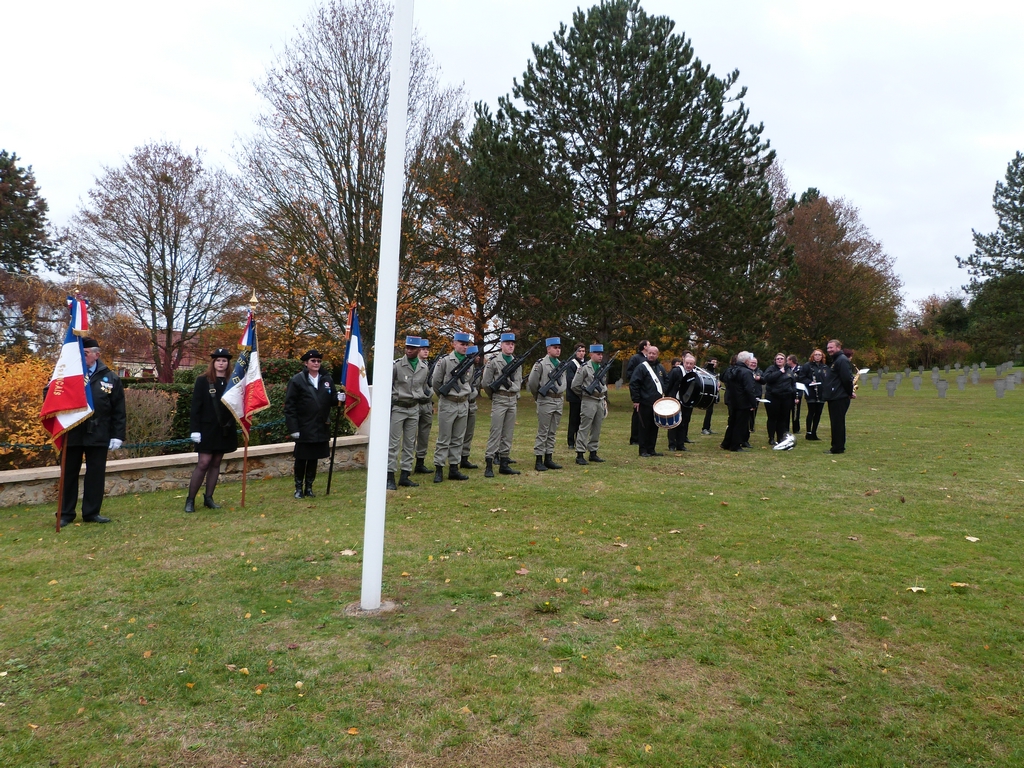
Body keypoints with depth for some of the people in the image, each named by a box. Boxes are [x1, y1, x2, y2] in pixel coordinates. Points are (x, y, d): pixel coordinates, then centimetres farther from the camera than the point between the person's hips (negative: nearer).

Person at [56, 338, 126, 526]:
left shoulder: (110, 378, 3)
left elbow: (119, 411, 3)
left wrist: (117, 435, -3)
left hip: (98, 436, 0)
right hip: (72, 434, 0)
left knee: (96, 474, 7)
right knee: (69, 474, 9)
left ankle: (92, 512, 17)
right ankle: (66, 513, 18)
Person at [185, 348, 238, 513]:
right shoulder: (203, 381, -2)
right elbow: (196, 407, -6)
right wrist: (195, 429, -12)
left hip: (225, 430, 4)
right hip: (207, 429, -4)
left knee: (216, 463, 9)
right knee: (204, 463, -7)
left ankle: (208, 498, 18)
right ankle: (190, 500, 4)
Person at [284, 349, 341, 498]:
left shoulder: (326, 379, 6)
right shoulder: (296, 380, -7)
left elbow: (331, 399, 13)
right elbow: (289, 406, -9)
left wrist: (338, 398, -12)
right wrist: (293, 428, -14)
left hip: (321, 428, 4)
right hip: (304, 429, -4)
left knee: (314, 458, 12)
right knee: (301, 459, 6)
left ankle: (309, 487, 24)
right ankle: (299, 488, 20)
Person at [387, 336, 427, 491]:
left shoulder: (424, 367, 4)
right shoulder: (396, 365, -9)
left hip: (414, 409, 5)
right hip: (398, 408, -5)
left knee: (410, 444, 7)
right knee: (393, 443, -3)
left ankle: (405, 476, 14)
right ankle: (390, 477, 0)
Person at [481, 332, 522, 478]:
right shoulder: (493, 361, -5)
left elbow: (518, 383, 10)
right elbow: (485, 383, -3)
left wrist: (510, 385, -5)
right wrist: (496, 392, 7)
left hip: (513, 400, 6)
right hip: (499, 400, -5)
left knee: (508, 433, 8)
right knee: (495, 432, -7)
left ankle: (504, 464, 15)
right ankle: (489, 465, -5)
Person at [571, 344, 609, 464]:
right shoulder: (584, 368, -8)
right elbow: (575, 385, -8)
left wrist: (605, 399, 17)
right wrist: (584, 394, 3)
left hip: (600, 401, 7)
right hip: (589, 402, -7)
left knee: (597, 429, 10)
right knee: (584, 429, -6)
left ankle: (593, 453, 18)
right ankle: (579, 455, -5)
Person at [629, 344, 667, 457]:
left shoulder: (660, 368, 14)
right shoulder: (641, 367, -7)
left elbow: (666, 382, 26)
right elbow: (633, 384, -11)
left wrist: (665, 394, 10)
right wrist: (636, 400, -14)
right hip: (645, 403, -6)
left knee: (655, 427, 9)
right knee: (645, 427, -2)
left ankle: (652, 449, 16)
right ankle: (643, 450, 4)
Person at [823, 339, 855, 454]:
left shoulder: (842, 360, -14)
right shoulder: (835, 360, 20)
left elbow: (847, 379, -21)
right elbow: (846, 379, 24)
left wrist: (850, 392, -11)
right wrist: (850, 392, 14)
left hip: (839, 398, -10)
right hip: (834, 398, 10)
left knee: (838, 423, -6)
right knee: (835, 423, 14)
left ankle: (838, 448, -1)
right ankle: (837, 447, 20)